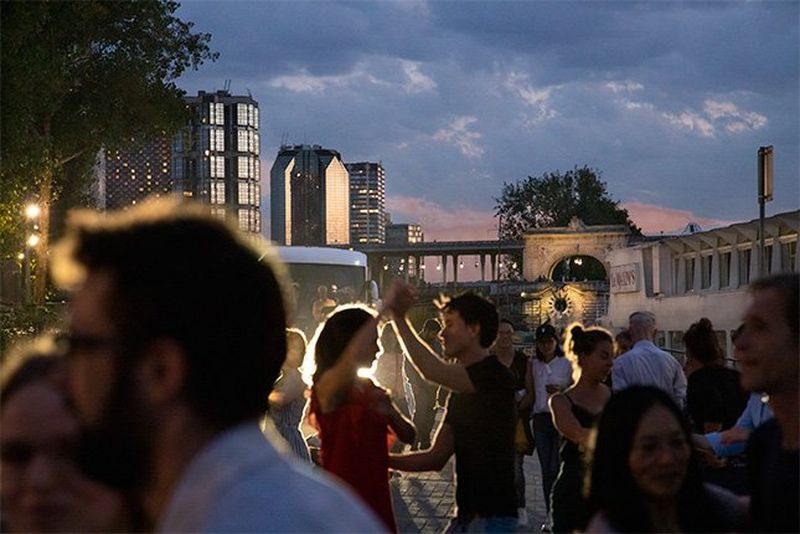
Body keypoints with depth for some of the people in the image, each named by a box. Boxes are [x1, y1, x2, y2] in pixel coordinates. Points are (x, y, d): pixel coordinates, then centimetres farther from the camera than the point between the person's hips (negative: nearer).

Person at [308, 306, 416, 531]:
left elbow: (407, 435, 12)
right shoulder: (328, 386, -13)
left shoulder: (369, 388, 11)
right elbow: (353, 356, -36)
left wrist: (390, 412, -10)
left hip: (375, 498, 7)